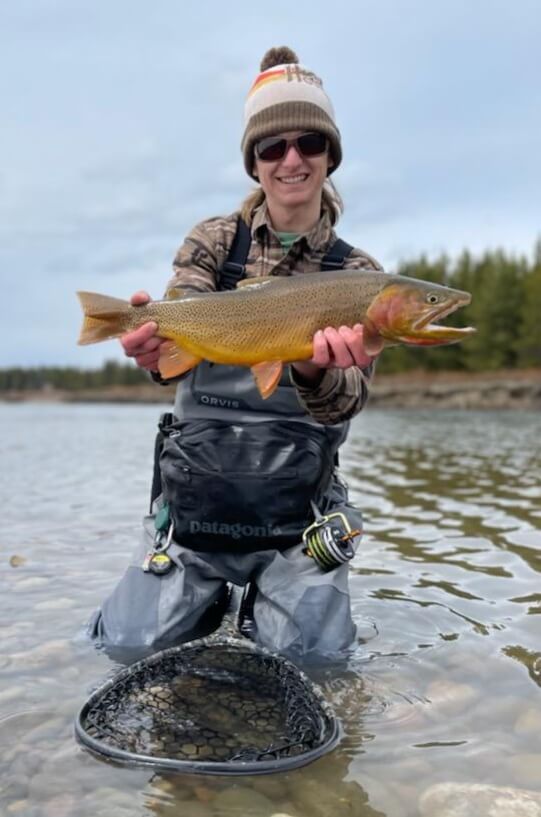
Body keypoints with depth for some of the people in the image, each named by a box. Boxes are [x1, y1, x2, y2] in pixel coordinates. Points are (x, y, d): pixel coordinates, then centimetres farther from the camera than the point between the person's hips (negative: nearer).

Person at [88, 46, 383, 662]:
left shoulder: (356, 272, 1)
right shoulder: (213, 241, 2)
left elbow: (346, 402, -11)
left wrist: (318, 371, -35)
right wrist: (156, 345, -39)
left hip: (298, 516, 0)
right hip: (193, 501, 1)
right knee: (124, 649, -2)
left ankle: (268, 606, 27)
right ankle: (210, 603, 28)